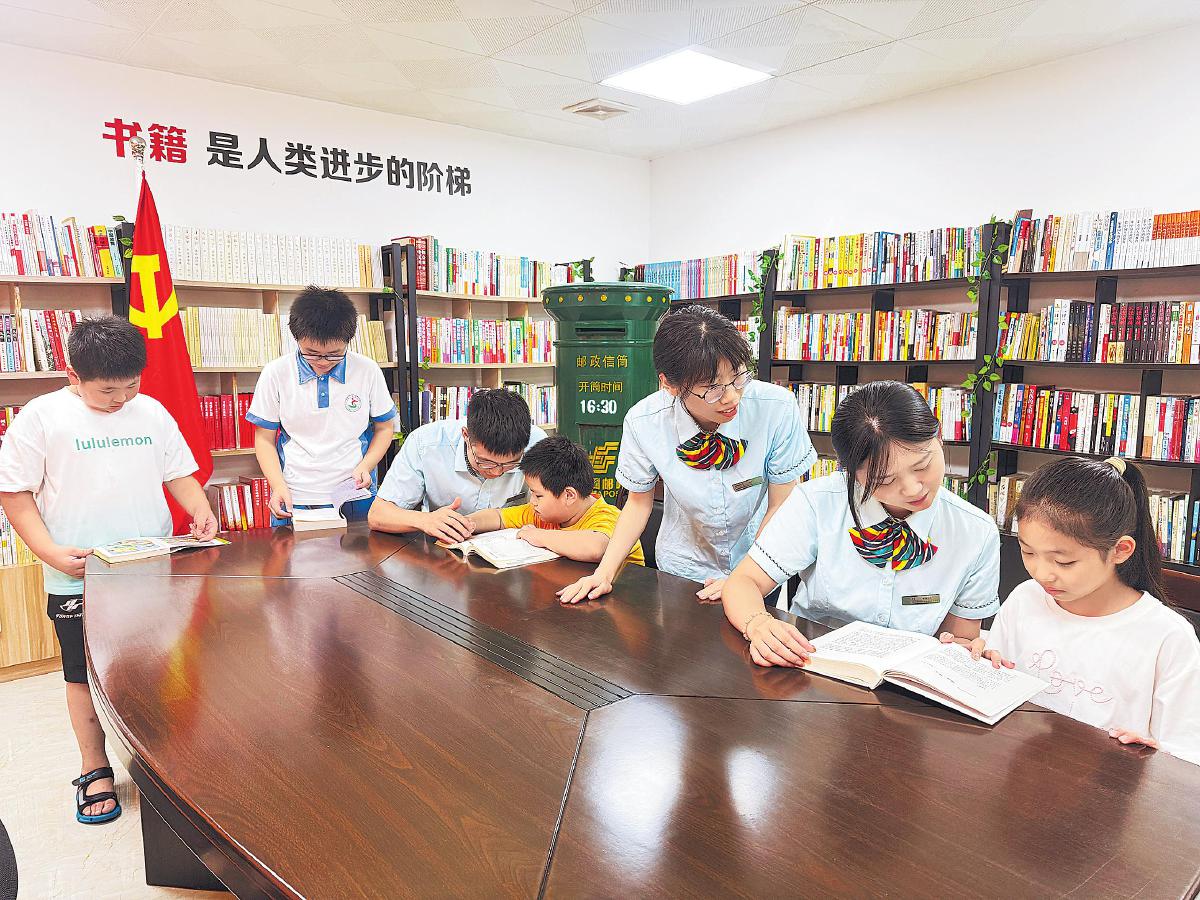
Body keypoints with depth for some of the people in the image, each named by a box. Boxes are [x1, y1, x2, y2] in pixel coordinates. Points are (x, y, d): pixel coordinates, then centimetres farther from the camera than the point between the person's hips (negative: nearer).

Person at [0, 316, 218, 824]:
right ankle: (95, 770, 31)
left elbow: (179, 473, 10)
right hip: (80, 578, -2)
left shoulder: (152, 411, 4)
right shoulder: (41, 417, -7)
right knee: (85, 676, 13)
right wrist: (51, 552, -16)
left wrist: (201, 512, -8)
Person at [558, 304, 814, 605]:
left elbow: (781, 507, -9)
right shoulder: (643, 422, -20)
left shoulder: (777, 408, -22)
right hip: (682, 568, -2)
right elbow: (639, 502, -2)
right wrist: (604, 574, -12)